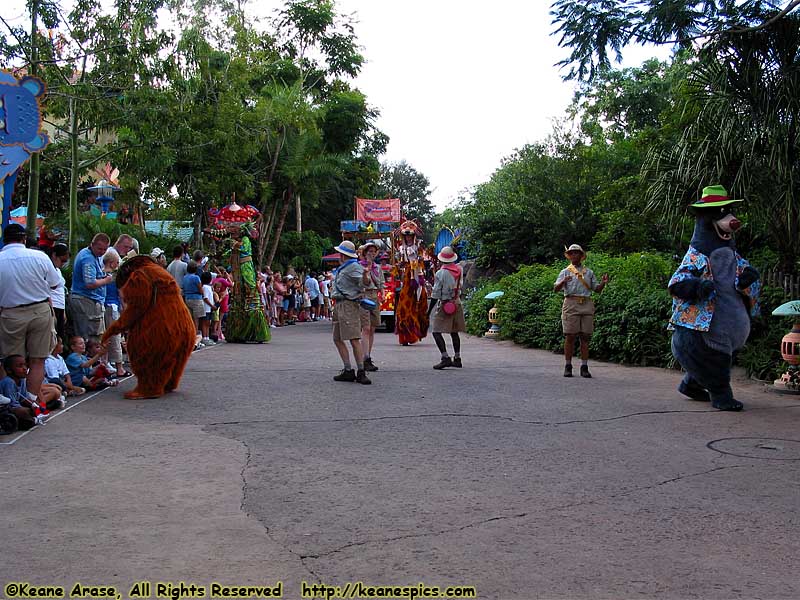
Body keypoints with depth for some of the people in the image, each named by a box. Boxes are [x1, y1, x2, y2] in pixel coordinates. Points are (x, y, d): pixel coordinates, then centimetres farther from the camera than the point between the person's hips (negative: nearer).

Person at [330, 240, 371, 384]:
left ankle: (361, 372, -14)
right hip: (338, 305, 11)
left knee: (354, 339, -14)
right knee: (337, 339, 9)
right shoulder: (341, 269, 21)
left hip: (349, 305, -11)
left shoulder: (354, 266, -9)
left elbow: (363, 283, -24)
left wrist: (364, 275, -39)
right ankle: (348, 371, 11)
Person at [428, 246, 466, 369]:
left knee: (436, 331, -5)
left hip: (444, 305, -7)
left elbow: (436, 294, -12)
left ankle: (445, 358, -16)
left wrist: (429, 310, -7)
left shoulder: (440, 273, -14)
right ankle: (457, 358, 20)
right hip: (457, 304, 7)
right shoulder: (459, 270, 3)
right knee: (454, 332, 16)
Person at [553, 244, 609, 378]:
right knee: (570, 336, -5)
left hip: (587, 305, 2)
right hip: (571, 303, -2)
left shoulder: (589, 272, 19)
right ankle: (568, 366, 1)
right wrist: (563, 282, -22)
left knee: (585, 337, 0)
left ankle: (584, 367, 2)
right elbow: (556, 289, -1)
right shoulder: (565, 272, 11)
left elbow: (597, 289, 19)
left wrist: (603, 283, -2)